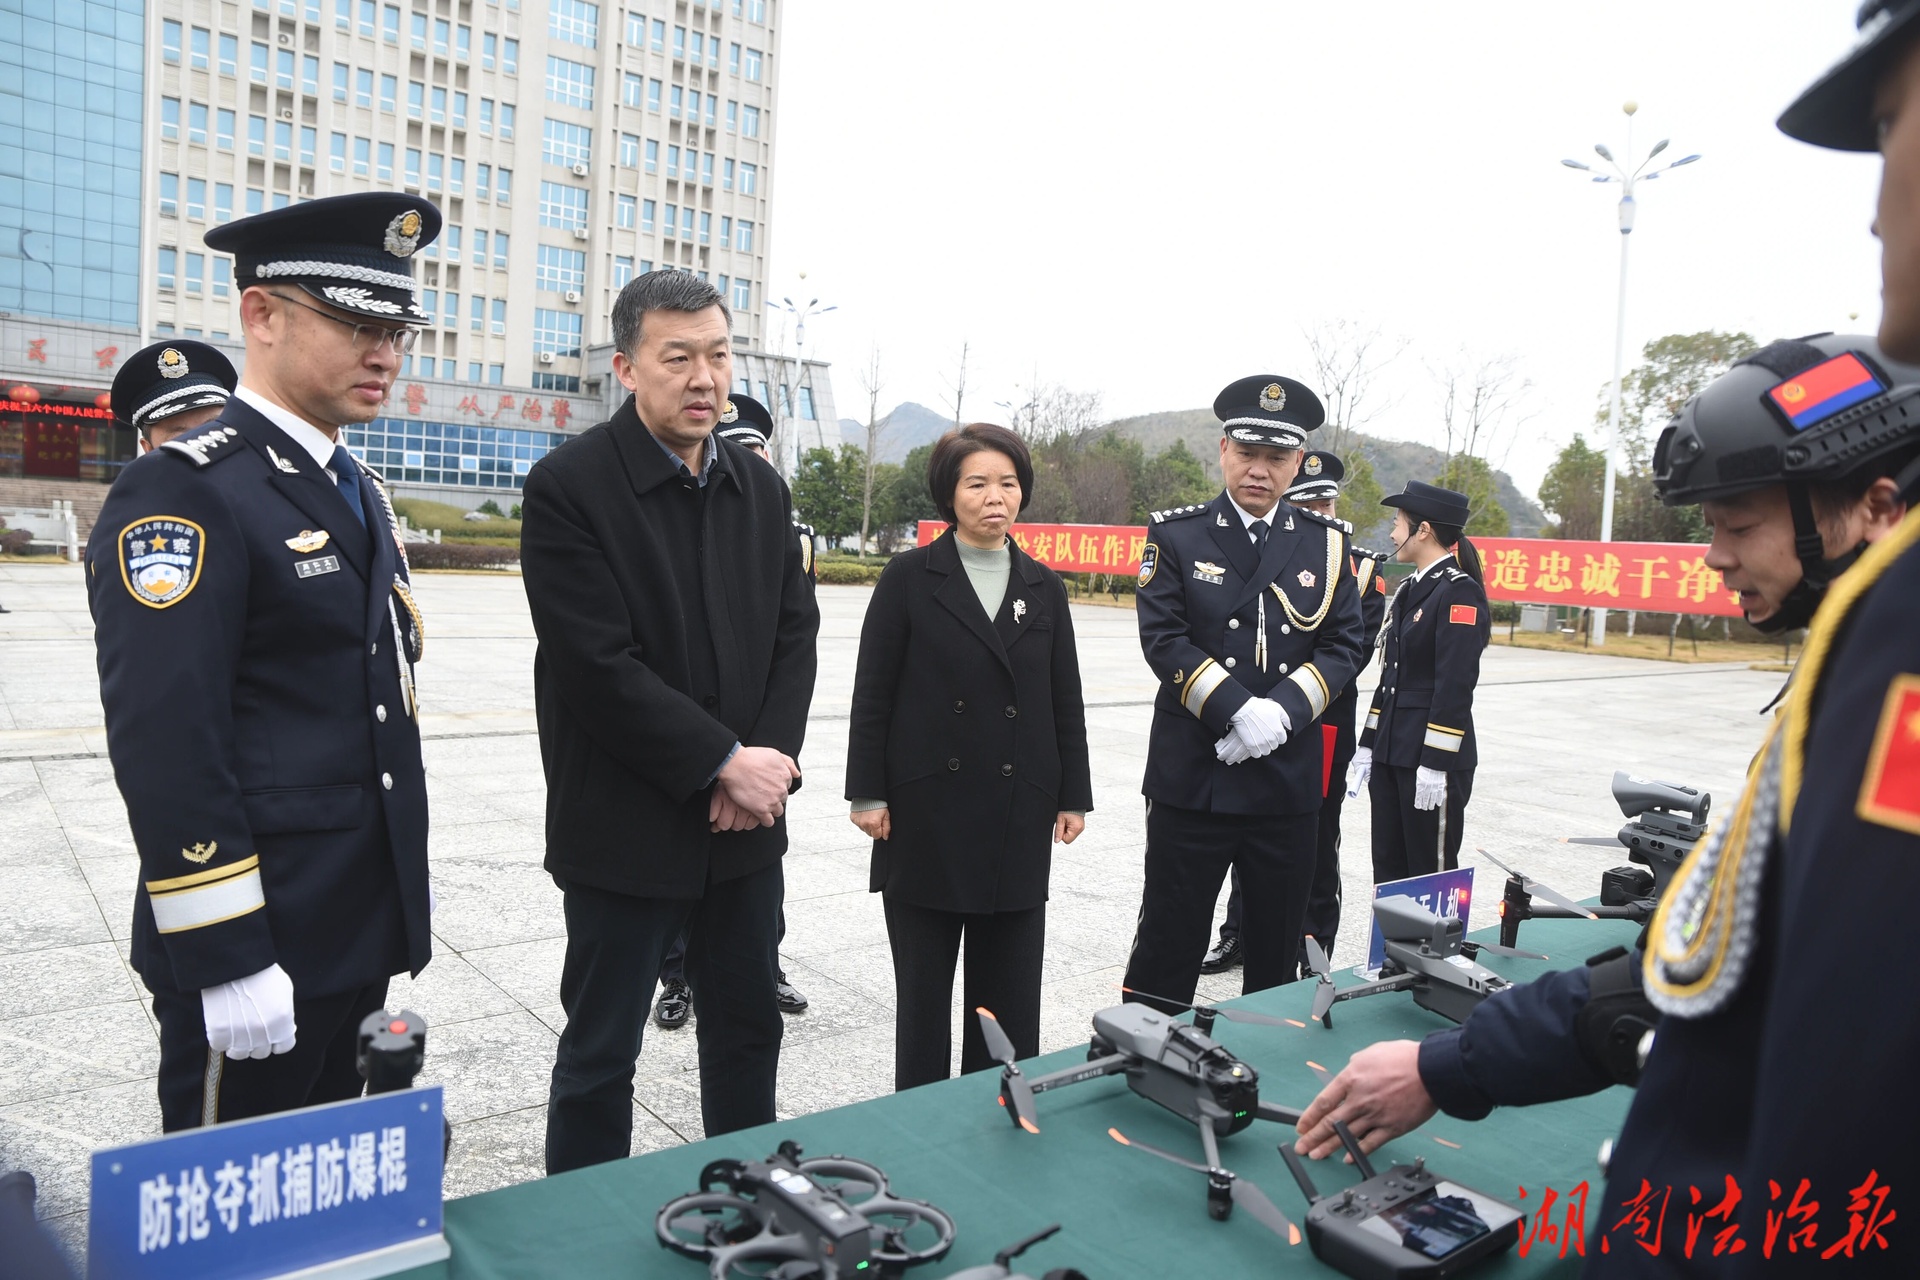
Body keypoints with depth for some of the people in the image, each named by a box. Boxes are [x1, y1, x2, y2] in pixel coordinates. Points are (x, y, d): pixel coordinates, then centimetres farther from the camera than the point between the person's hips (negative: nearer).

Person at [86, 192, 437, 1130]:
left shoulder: (361, 492, 12)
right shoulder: (180, 495, -15)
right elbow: (164, 747, -21)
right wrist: (226, 960, -21)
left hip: (361, 938, 8)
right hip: (250, 950, -8)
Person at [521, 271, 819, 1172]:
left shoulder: (761, 489, 7)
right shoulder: (568, 486, -12)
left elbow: (795, 633, 6)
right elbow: (597, 665, -19)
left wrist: (770, 759, -9)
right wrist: (725, 761, -17)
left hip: (746, 824, 6)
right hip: (625, 828, -5)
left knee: (748, 1032, 18)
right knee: (600, 1054, 11)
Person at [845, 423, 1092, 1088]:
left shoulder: (1043, 586, 9)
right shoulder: (909, 577, -1)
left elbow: (1065, 698, 10)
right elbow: (872, 690, -2)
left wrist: (1073, 794, 7)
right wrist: (868, 792, -6)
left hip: (1018, 812, 3)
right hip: (927, 808, -2)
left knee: (1009, 983, 9)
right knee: (923, 983, 8)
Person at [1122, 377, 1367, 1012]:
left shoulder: (1328, 543, 7)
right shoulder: (1176, 536, -1)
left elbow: (1343, 645, 2)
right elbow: (1164, 639, -9)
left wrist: (1282, 712, -14)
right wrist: (1238, 712, -19)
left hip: (1290, 782, 3)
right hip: (1191, 776, -2)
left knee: (1278, 948, 14)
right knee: (1169, 944, 6)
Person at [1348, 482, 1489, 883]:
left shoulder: (1460, 593, -13)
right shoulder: (1409, 590, 15)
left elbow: (1455, 686, -19)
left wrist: (1435, 765, -21)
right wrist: (1368, 745, 15)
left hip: (1432, 760, -8)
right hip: (1391, 753, 8)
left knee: (1430, 874, 2)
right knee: (1388, 867, 14)